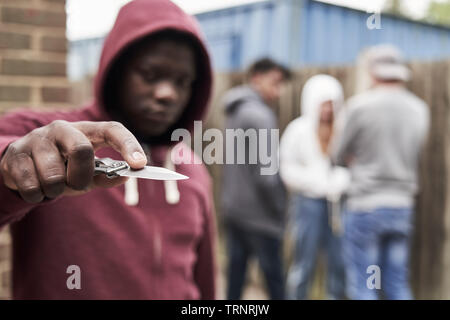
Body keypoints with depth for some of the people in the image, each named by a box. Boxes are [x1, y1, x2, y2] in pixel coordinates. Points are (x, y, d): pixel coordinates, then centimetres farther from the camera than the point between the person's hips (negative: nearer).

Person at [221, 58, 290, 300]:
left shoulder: (235, 113, 13)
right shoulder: (258, 114, -15)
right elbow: (265, 172, -20)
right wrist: (280, 208, -10)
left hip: (233, 208, 9)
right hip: (259, 214, -9)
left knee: (236, 272, 13)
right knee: (274, 277, 0)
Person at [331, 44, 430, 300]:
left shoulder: (361, 105, -10)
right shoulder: (420, 110, 4)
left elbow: (340, 156, 0)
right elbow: (413, 158, 14)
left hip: (366, 205, -5)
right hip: (403, 205, 5)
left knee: (363, 287, 4)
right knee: (398, 286, 12)